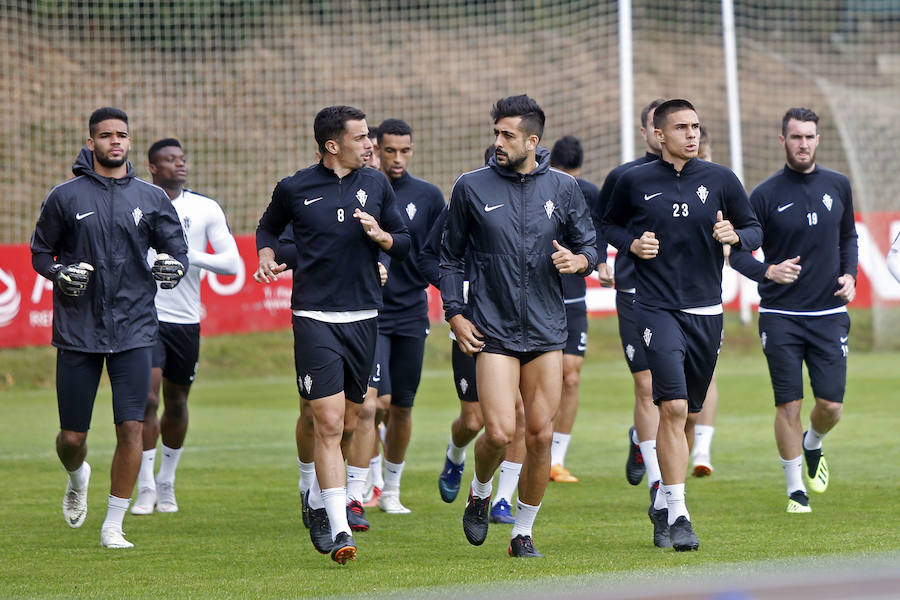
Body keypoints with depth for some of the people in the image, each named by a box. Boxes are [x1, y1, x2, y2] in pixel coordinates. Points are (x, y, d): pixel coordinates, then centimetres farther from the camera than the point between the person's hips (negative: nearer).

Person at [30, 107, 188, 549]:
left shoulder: (151, 199, 6)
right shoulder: (65, 197, 2)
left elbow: (177, 248, 12)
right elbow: (40, 251, 9)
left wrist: (173, 267, -11)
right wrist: (60, 274, -12)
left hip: (133, 330, 1)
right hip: (78, 330, -1)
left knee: (131, 427, -10)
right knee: (72, 437, 3)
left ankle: (113, 526, 2)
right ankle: (77, 478, 40)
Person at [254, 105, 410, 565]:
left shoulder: (376, 185, 8)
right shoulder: (295, 189, 1)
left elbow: (404, 242, 14)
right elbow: (269, 226, 20)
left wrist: (381, 236, -7)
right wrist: (266, 256, 0)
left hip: (363, 318, 4)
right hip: (315, 319, -4)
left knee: (347, 421, 12)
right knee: (328, 423, -12)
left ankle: (318, 501, 36)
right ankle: (339, 530, -13)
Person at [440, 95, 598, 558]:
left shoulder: (563, 188, 5)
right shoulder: (471, 188, 1)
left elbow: (589, 245, 11)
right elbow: (451, 256, 8)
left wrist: (578, 260, -12)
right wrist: (454, 314, 0)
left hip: (547, 329, 2)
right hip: (492, 329, -2)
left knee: (540, 435, 1)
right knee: (499, 432, -14)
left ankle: (523, 532, 15)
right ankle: (480, 492, 18)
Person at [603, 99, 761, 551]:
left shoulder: (720, 180, 5)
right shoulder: (634, 182, 2)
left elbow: (754, 230, 10)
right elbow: (609, 225, 17)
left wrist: (735, 235, -12)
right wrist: (631, 243, -4)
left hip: (706, 312, 3)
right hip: (657, 309, -3)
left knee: (686, 412, 11)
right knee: (673, 407, -16)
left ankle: (663, 500, 29)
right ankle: (677, 515, -16)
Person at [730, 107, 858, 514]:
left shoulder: (837, 186, 6)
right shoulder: (766, 195, -5)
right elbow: (738, 252, -1)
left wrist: (849, 274, 2)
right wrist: (768, 271, -19)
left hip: (829, 313, 2)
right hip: (780, 316, -2)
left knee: (831, 406, -1)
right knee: (789, 405, -4)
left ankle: (812, 446, 33)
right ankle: (795, 489, 10)